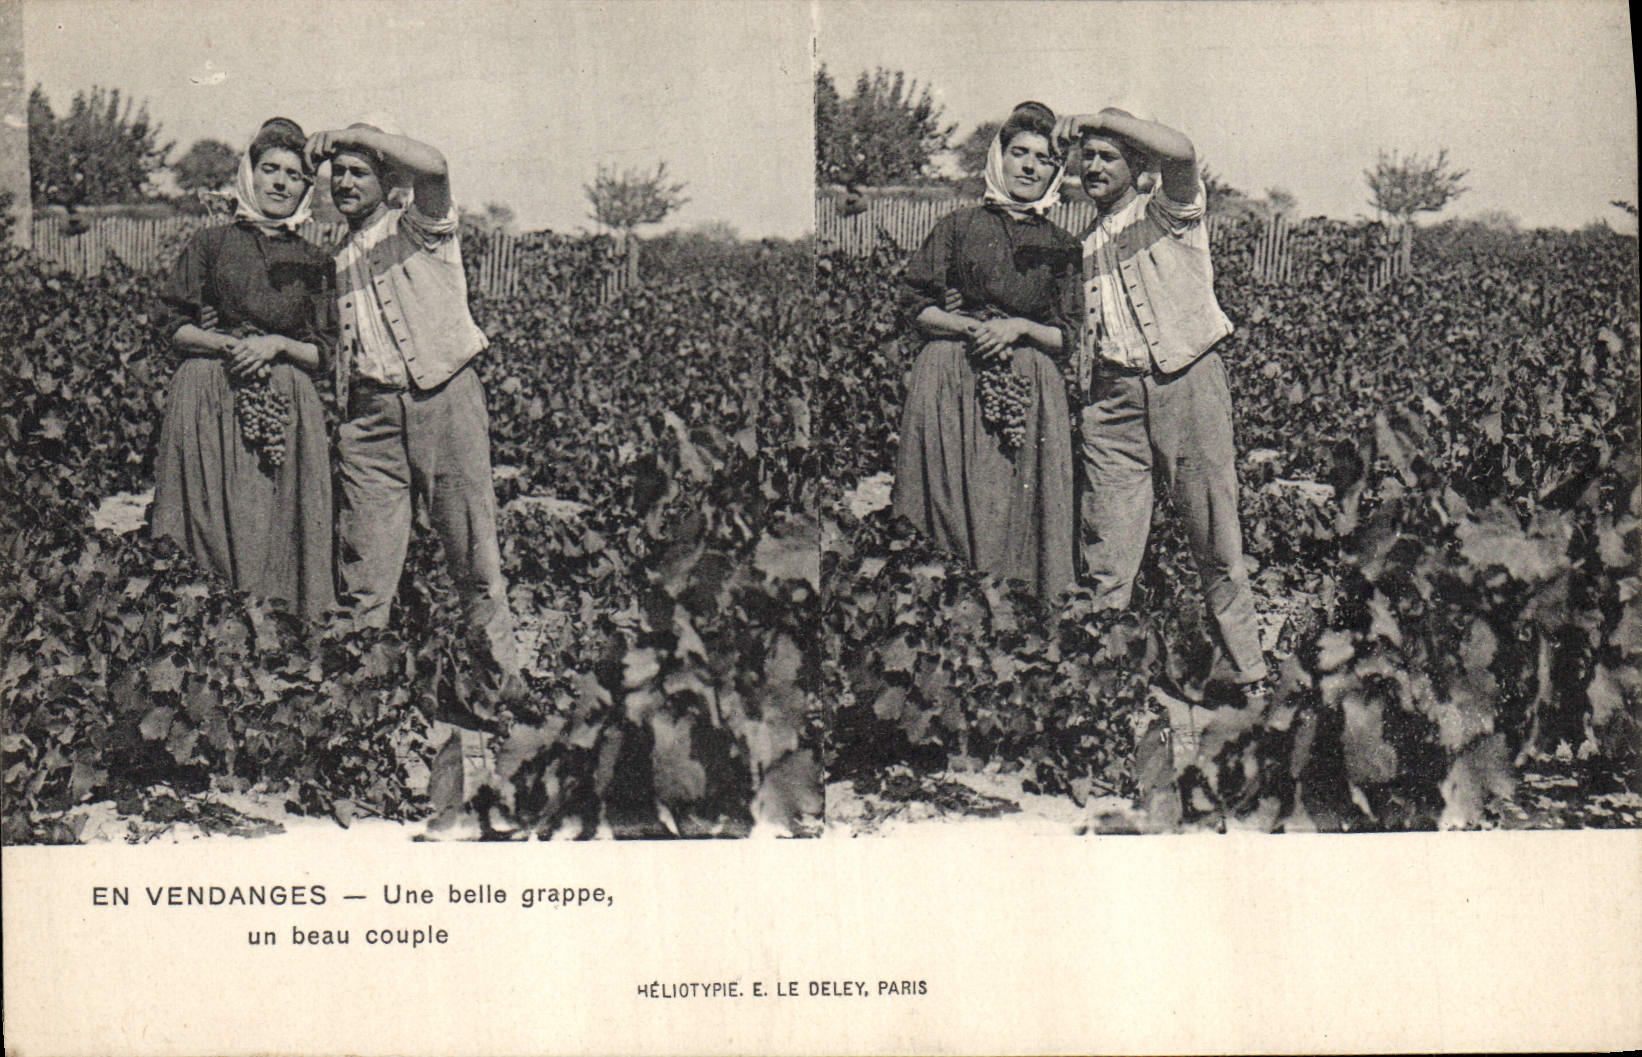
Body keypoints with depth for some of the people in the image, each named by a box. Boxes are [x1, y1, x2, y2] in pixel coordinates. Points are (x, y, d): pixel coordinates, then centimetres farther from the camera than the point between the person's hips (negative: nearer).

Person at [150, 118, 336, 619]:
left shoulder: (313, 262, 13)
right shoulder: (212, 244, 9)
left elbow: (322, 354, 10)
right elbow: (172, 324, 5)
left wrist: (278, 344, -8)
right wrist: (228, 344, -10)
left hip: (287, 410, 1)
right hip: (209, 403, -1)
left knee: (278, 538, -3)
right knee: (212, 532, -5)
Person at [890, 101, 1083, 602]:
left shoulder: (1062, 247, 12)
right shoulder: (959, 226, 7)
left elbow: (1068, 339, 10)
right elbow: (914, 305, 5)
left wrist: (1020, 327, -8)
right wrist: (973, 327, -10)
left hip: (1031, 392, 1)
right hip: (951, 385, -1)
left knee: (1019, 516, -3)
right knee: (951, 501, -5)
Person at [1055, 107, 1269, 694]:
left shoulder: (1169, 210, 5)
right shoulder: (1086, 243, 21)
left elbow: (1181, 153, -18)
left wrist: (1102, 118, -15)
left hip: (1184, 380, -4)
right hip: (1111, 394, 4)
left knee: (1216, 536, -1)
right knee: (1107, 547, -1)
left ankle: (1243, 672, 8)